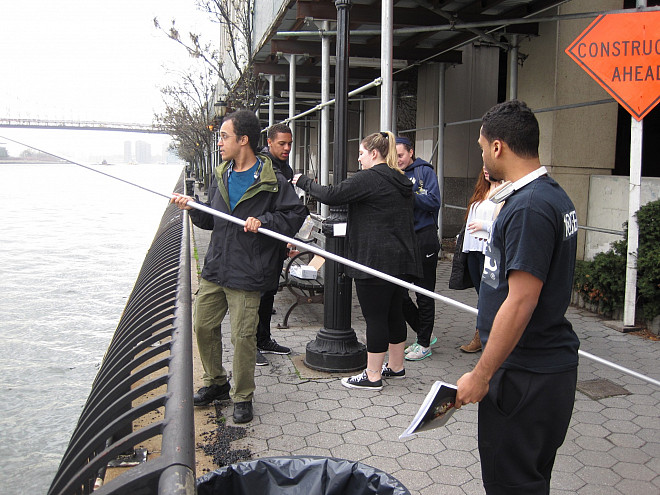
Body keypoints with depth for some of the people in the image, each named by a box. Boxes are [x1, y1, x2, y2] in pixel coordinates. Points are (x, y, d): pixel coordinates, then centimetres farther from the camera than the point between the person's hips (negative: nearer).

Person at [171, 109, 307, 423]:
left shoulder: (272, 182, -9)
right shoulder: (220, 176, 11)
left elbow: (296, 214, -10)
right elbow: (212, 220, 17)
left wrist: (263, 221, -21)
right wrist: (192, 208, 0)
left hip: (247, 274, -7)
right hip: (214, 268, 7)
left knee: (243, 336, -1)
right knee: (203, 326, 14)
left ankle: (242, 397, 19)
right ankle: (216, 383, 35)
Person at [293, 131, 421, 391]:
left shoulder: (369, 178, -13)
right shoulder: (401, 181, 14)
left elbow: (332, 195, -15)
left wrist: (304, 182, 0)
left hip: (375, 260, -9)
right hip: (401, 260, 9)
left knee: (375, 317, -1)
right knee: (394, 313, 17)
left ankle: (373, 376, 8)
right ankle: (396, 367, 30)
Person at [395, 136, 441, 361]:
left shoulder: (424, 171, -3)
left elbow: (434, 201, -14)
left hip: (424, 238, -6)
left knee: (424, 294, 4)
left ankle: (424, 343, 16)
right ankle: (424, 333, 25)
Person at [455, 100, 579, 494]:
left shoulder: (528, 207, -22)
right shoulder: (555, 195, 10)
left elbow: (521, 301, -25)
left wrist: (480, 376, -20)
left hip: (526, 373, -10)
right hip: (553, 359, 10)